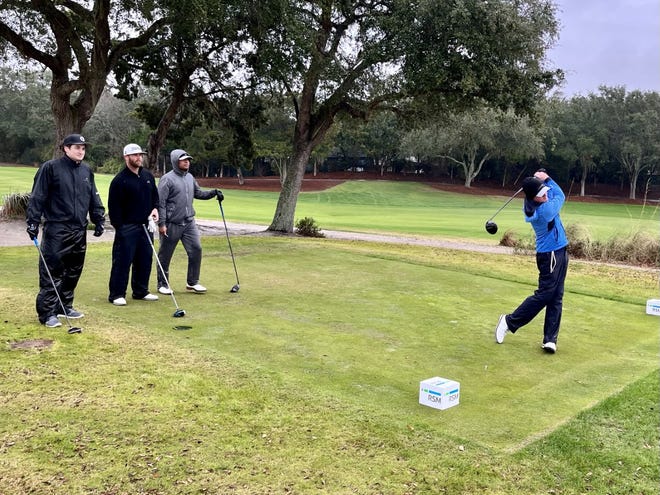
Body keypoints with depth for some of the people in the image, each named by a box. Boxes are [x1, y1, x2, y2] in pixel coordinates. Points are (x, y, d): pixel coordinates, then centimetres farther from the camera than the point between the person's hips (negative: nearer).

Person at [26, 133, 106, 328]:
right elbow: (37, 197, -6)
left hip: (79, 230, 6)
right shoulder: (50, 168, -5)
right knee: (51, 271, -5)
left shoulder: (87, 171, 14)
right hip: (56, 230, -6)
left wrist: (99, 220, 14)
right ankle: (47, 312, 1)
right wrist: (33, 222, -10)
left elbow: (94, 198, 20)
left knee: (74, 271, 11)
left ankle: (65, 306, 25)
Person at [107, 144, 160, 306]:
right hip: (127, 227, -6)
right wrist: (119, 227, -13)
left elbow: (155, 195, 24)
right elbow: (114, 207, -10)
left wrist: (155, 208, 4)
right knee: (122, 261, -4)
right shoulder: (119, 180, -9)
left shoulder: (148, 176, 11)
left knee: (145, 260, 11)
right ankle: (117, 294, 4)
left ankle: (141, 291, 23)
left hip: (145, 225, 7)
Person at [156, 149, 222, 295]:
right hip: (171, 224, -6)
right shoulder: (167, 179, -10)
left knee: (196, 249, 0)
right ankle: (162, 284, 21)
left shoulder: (190, 177, 11)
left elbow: (198, 193, 23)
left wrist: (213, 192, 6)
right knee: (165, 255, 5)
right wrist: (161, 224, -16)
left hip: (189, 222, 6)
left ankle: (192, 282, 13)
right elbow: (160, 202, -12)